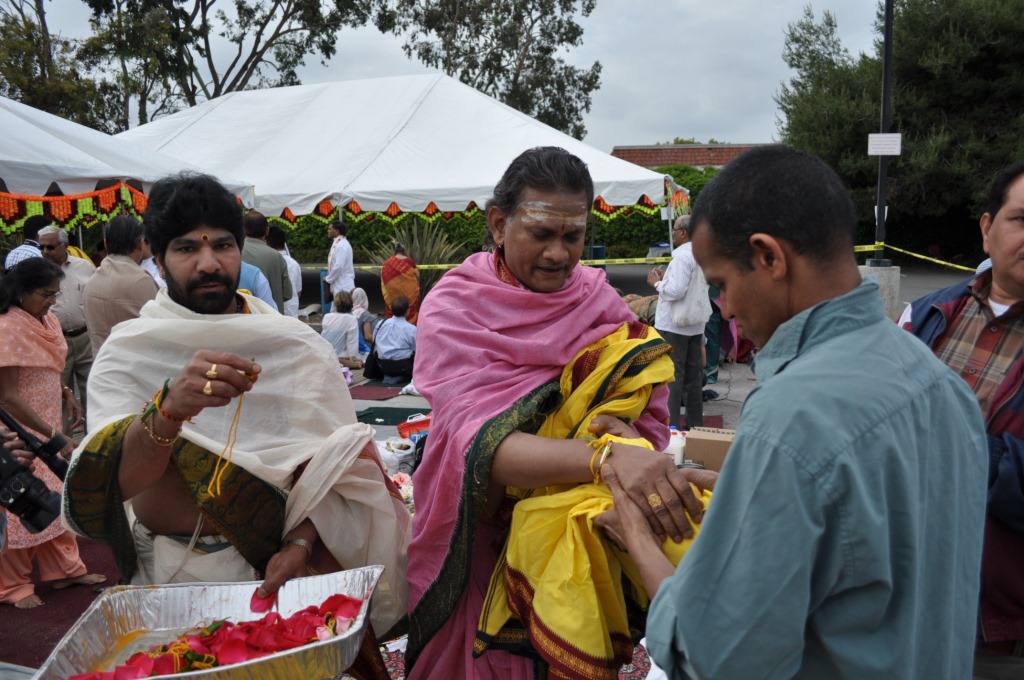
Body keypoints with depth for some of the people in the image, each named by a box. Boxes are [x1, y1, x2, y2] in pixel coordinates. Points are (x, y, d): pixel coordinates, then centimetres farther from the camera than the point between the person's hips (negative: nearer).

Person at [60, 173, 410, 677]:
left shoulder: (297, 346, -7)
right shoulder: (126, 351, -7)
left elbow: (327, 461, -9)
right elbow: (111, 481, -20)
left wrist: (299, 543, -25)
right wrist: (170, 409, -38)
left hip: (277, 565, 0)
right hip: (169, 575, 0)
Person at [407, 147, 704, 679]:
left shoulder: (597, 298, 3)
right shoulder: (452, 308, -9)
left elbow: (651, 420, -3)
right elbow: (482, 445, -24)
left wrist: (631, 437, -27)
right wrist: (607, 456, -39)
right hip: (478, 537, -2)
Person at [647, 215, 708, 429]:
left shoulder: (682, 256, -18)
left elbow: (676, 291, -24)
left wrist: (657, 282, -8)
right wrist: (667, 277, 14)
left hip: (674, 325, -8)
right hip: (696, 324, 9)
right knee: (694, 376, 14)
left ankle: (671, 425, 0)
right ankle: (695, 424, 22)